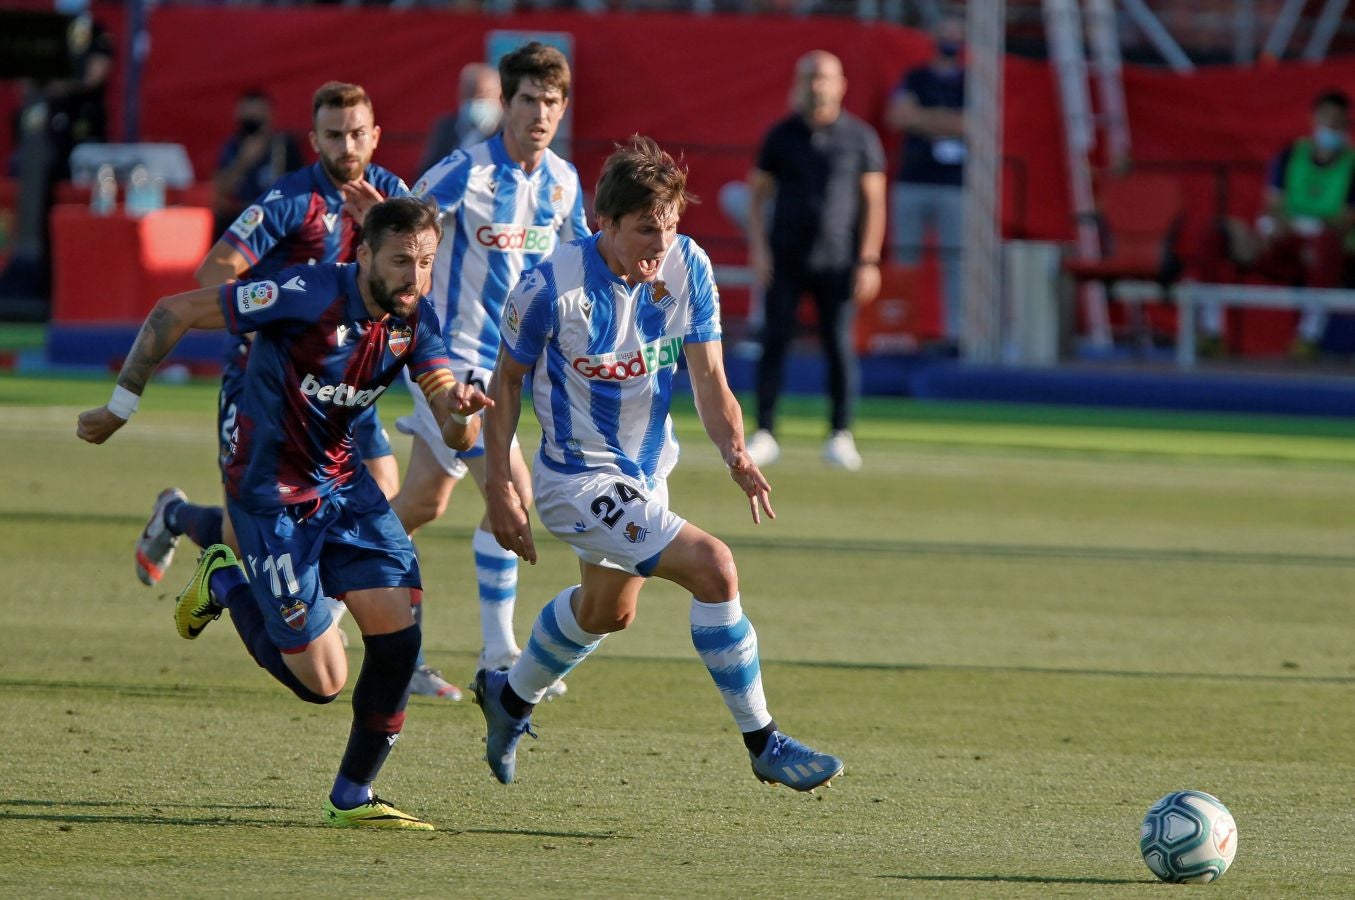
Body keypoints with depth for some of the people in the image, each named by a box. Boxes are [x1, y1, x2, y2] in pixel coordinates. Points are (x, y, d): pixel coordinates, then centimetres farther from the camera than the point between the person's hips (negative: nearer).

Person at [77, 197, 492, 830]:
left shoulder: (416, 321, -5)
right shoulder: (307, 296, -25)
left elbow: (454, 434, -8)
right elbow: (173, 314, -17)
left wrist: (464, 410, -33)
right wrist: (120, 405, -10)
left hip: (343, 482, 6)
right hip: (271, 494, -6)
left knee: (397, 631, -9)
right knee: (322, 682, -6)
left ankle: (353, 797, 10)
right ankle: (225, 584, 21)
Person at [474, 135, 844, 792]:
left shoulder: (687, 268, -12)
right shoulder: (551, 287, -23)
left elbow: (709, 380, -12)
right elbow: (508, 380, -9)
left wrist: (735, 451, -31)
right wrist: (499, 487, -10)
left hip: (647, 471, 7)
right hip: (578, 478, -7)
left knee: (607, 610, 29)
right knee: (711, 566, -23)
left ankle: (510, 696, 57)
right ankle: (763, 744, -14)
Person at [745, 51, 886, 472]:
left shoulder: (860, 137, 2)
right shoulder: (782, 135, 6)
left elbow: (874, 201, 2)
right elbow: (757, 194, 10)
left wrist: (869, 260, -6)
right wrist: (757, 245, -3)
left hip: (836, 262, -1)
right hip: (785, 260, 1)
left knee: (840, 346, -3)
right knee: (774, 342, -3)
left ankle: (840, 436, 5)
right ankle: (764, 434, 0)